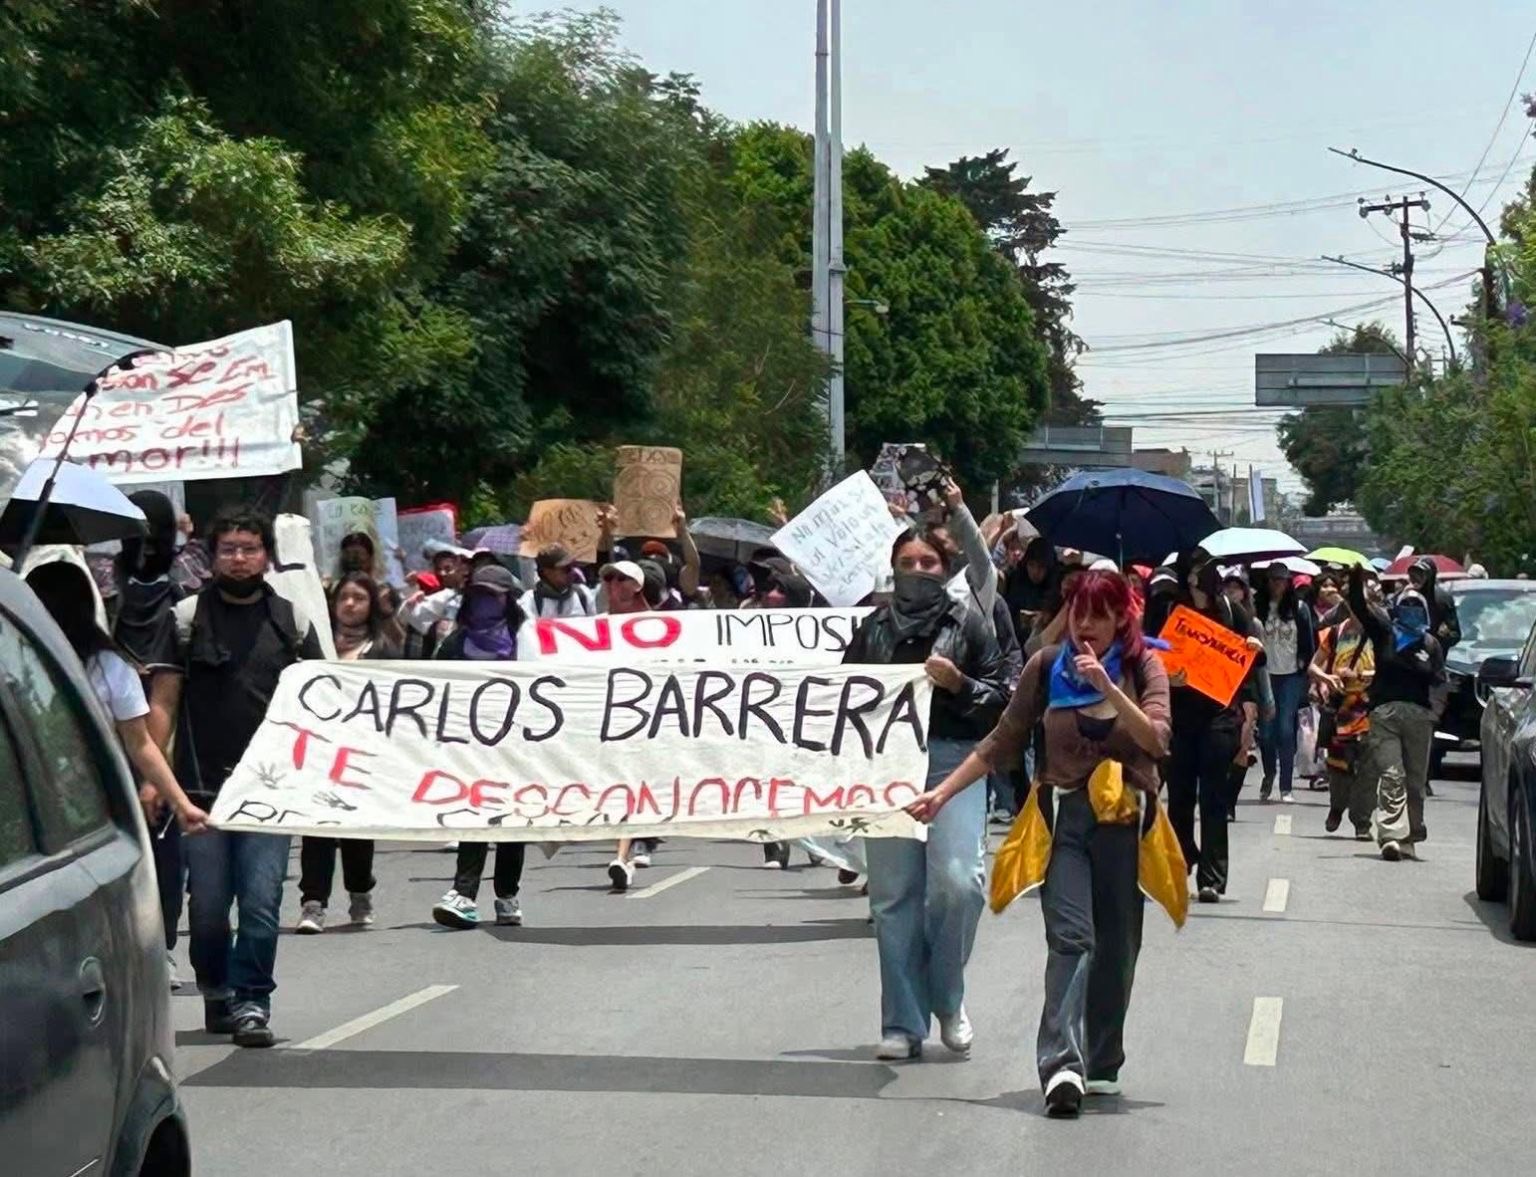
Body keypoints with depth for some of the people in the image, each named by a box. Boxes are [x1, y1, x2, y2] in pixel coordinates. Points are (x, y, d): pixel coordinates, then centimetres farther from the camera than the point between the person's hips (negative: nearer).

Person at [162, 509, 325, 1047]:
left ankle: (252, 1001, 1)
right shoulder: (188, 617, 5)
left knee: (261, 902, -8)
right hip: (202, 784, 0)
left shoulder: (292, 620, 10)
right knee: (207, 904, 3)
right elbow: (165, 700, 4)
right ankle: (216, 992, 23)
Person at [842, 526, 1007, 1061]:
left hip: (954, 760, -2)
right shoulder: (874, 628, 16)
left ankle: (947, 998, 7)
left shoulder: (968, 624, 9)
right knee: (893, 895, 1)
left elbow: (1001, 697, 7)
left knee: (957, 880, -17)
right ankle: (903, 1025, 7)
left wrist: (959, 685, -10)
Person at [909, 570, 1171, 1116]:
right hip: (1064, 815, -1)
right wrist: (943, 792, 3)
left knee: (1116, 945, 7)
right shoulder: (1047, 666, 3)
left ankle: (1100, 1065, 20)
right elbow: (1003, 742, 9)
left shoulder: (1143, 667, 1)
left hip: (1124, 819, 1)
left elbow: (1157, 739, -14)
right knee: (1071, 937, -16)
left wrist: (1106, 685, -23)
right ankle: (1062, 1064, -26)